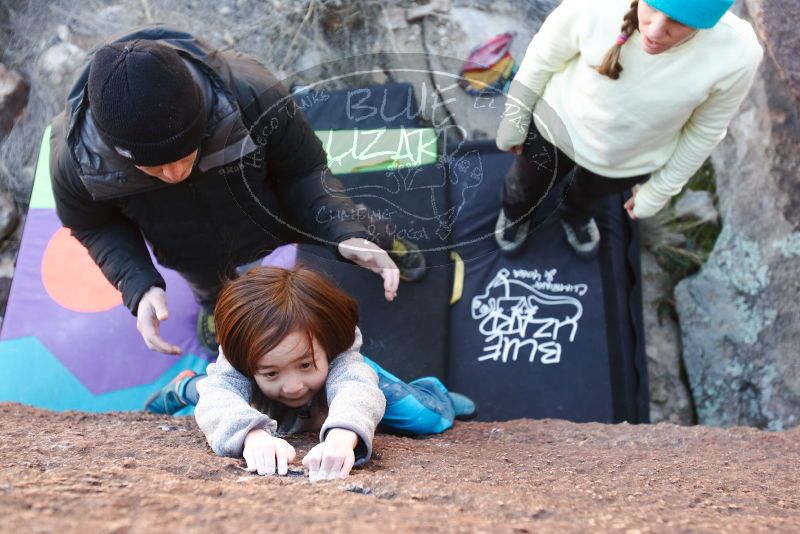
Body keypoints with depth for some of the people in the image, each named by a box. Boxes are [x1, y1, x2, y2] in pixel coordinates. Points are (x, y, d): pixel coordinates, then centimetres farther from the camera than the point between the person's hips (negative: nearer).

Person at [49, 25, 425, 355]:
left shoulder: (249, 93, -45)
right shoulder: (74, 157, -39)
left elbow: (303, 171, -27)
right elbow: (95, 226, -16)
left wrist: (346, 232, -44)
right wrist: (139, 286, -33)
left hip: (273, 215, -1)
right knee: (209, 284, 35)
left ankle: (386, 241, 61)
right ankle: (214, 304, 72)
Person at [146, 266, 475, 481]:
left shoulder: (340, 357, -47)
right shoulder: (236, 362, -43)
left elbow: (355, 386, -66)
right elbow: (217, 400, -61)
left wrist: (342, 436, -90)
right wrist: (252, 433, -83)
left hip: (343, 371, -1)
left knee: (425, 418, -14)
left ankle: (431, 393, 23)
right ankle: (188, 386, 50)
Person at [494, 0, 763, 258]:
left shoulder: (738, 54, -34)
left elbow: (705, 130, -13)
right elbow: (543, 58, -16)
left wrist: (660, 189, -1)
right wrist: (515, 118, -2)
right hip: (558, 125, -1)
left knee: (588, 196, 35)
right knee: (527, 185, 31)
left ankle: (575, 217, 71)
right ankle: (516, 214, 67)